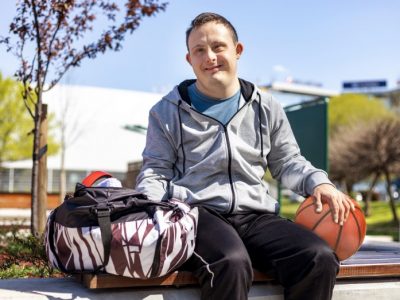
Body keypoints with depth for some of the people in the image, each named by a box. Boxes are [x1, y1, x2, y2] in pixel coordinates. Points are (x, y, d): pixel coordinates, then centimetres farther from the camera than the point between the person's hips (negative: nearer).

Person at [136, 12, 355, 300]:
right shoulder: (168, 111, 12)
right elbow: (155, 171, 13)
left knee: (320, 258, -25)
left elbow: (287, 161, 24)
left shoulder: (266, 108, 17)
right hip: (198, 212, -3)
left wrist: (317, 182, 3)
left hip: (256, 216, 3)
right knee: (231, 263, -38)